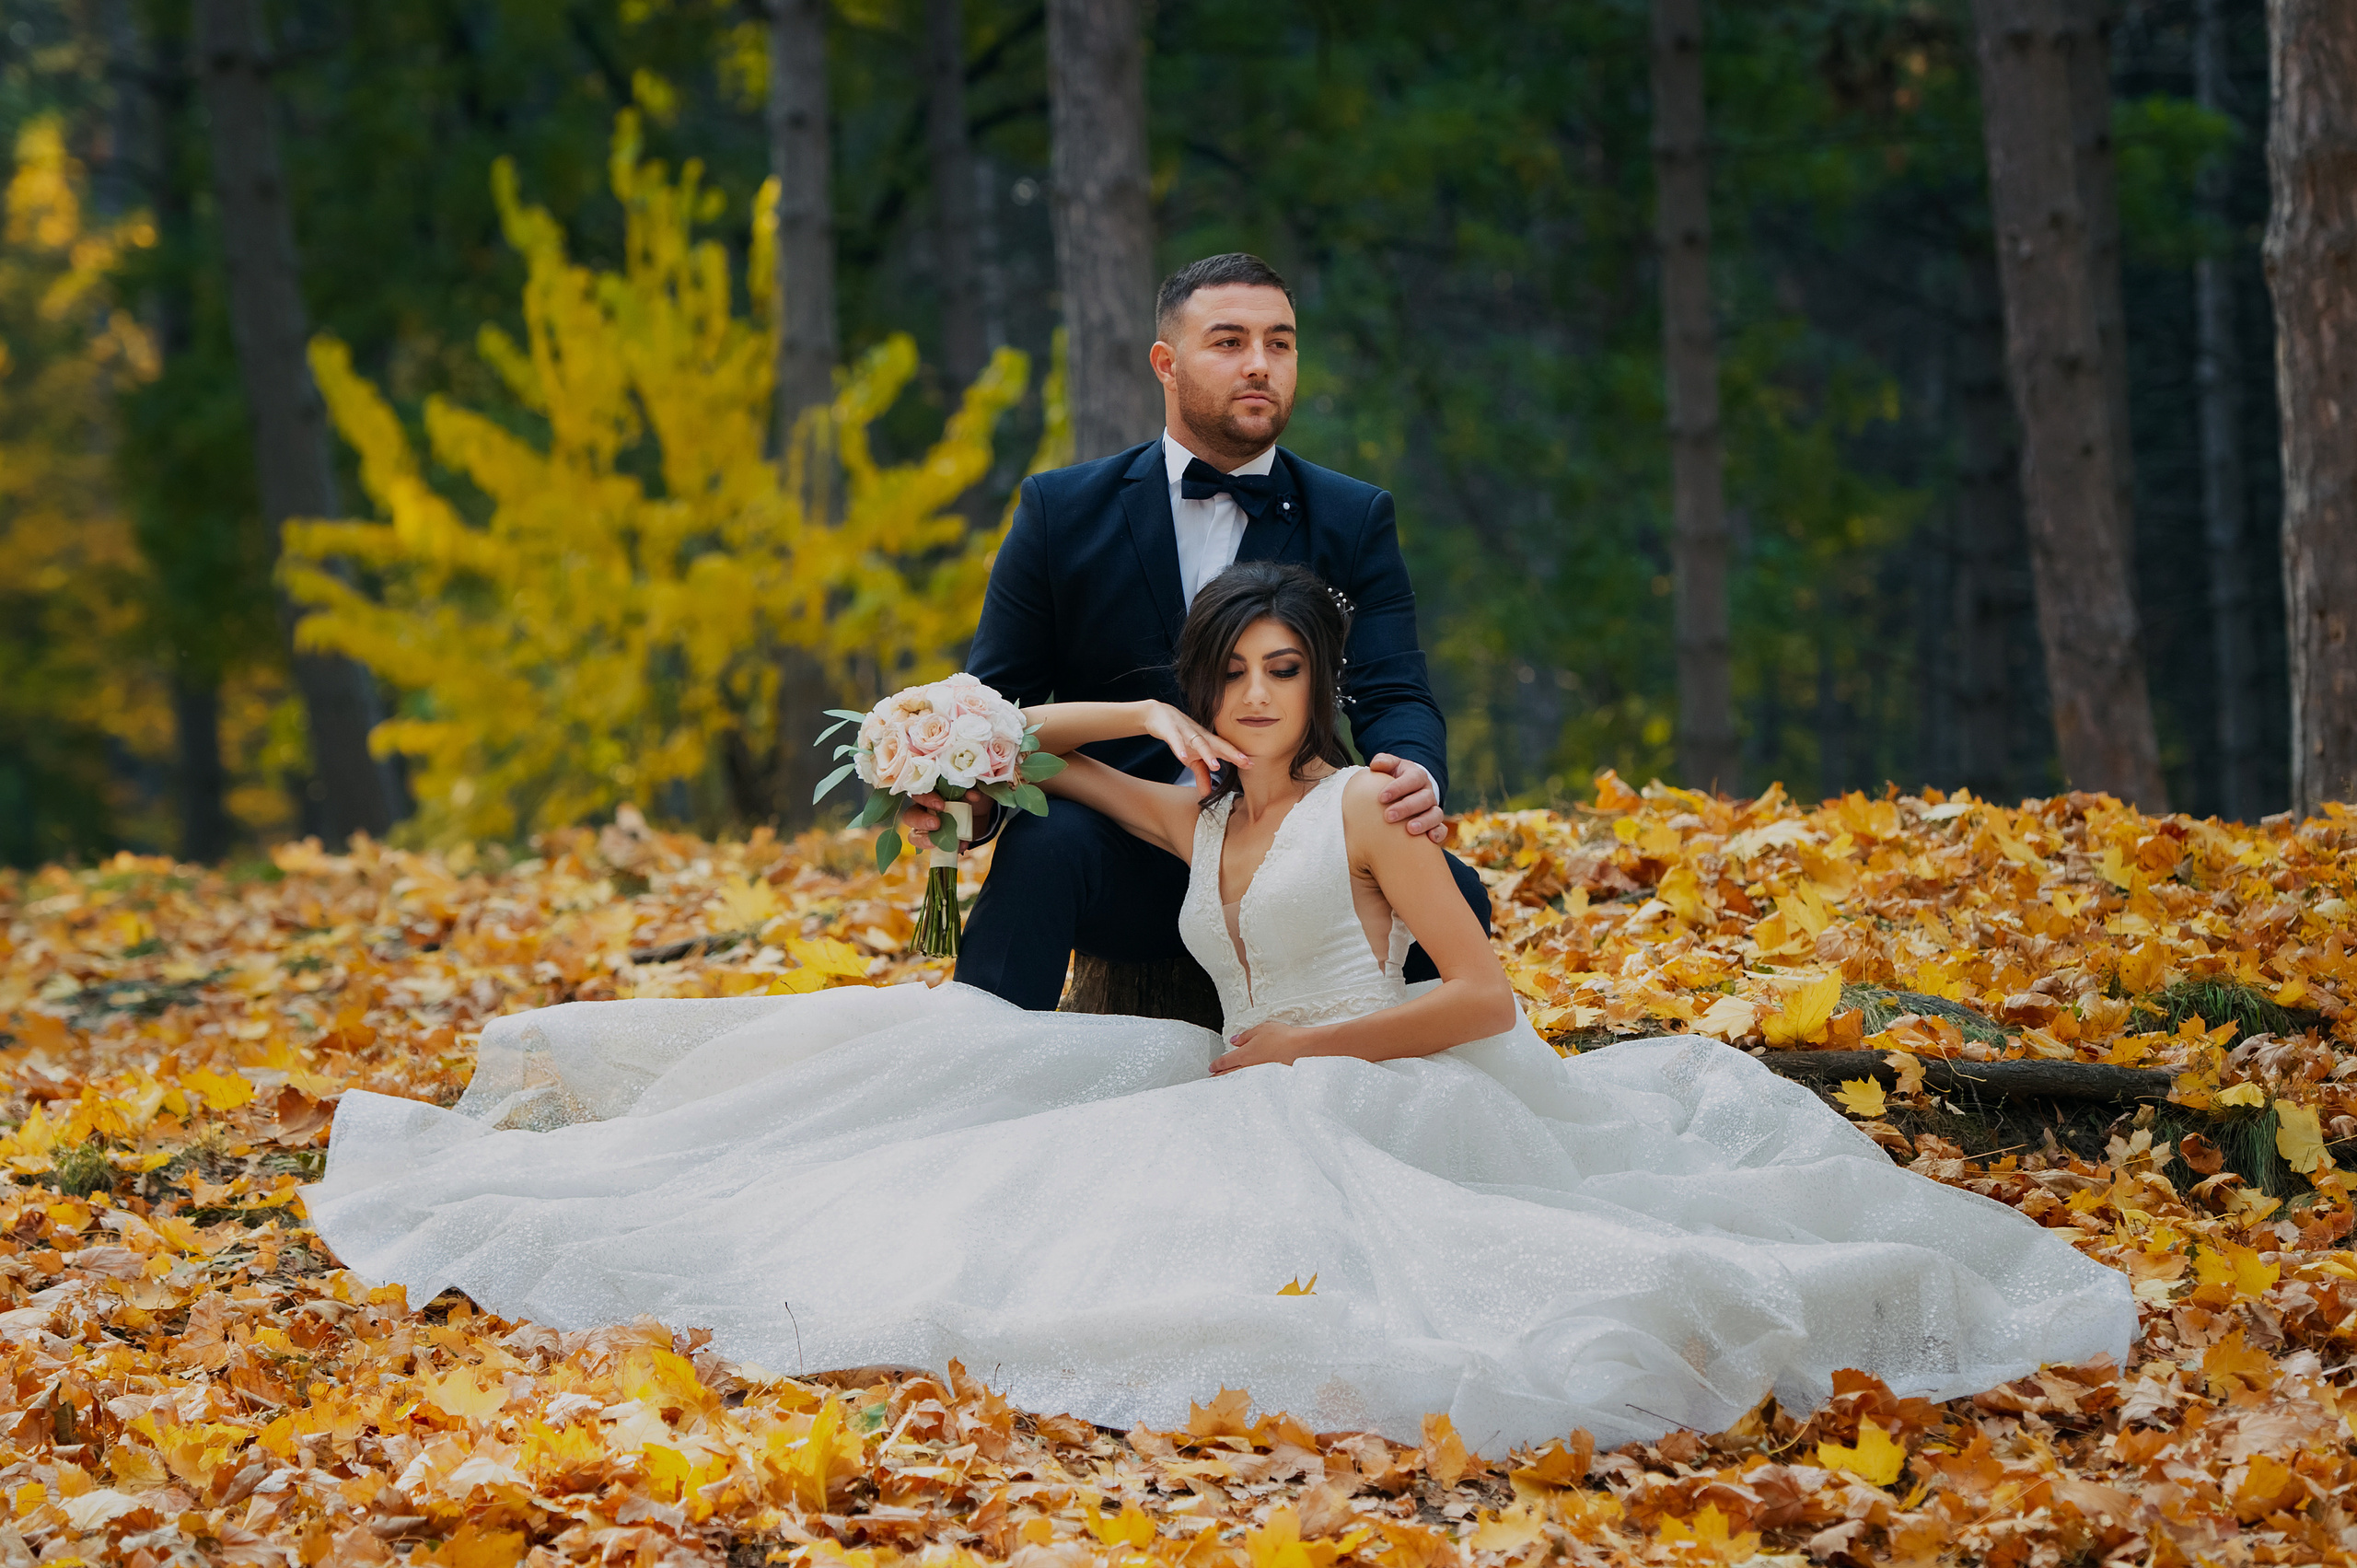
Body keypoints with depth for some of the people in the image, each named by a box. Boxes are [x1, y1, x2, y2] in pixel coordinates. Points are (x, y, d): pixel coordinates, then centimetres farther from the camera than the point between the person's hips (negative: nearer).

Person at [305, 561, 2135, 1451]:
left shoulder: (1364, 809, 1)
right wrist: (1148, 722, 13)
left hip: (1370, 1109, -7)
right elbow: (1020, 741, 30)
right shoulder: (1196, 824, 20)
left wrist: (1301, 1046, -8)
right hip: (1245, 1112, 7)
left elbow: (1484, 998, -7)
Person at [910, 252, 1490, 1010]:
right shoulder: (1062, 510, 5)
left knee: (1450, 890, -26)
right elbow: (1000, 698, 5)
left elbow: (1394, 699, -3)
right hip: (1120, 859, -1)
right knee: (1040, 846, -35)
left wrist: (1414, 777, -30)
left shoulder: (1353, 520, 8)